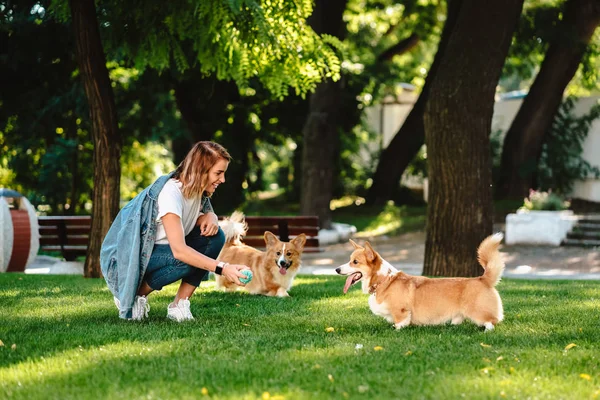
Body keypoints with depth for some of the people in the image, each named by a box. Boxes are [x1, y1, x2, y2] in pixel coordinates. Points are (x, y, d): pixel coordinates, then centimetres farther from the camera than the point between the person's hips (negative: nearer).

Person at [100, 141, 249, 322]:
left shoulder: (197, 190, -3)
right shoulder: (170, 192, -28)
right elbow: (179, 250, -38)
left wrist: (211, 217, -11)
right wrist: (222, 268, -44)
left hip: (158, 251, 8)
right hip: (128, 259, -8)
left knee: (214, 236, -11)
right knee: (189, 258, -33)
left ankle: (179, 305, -8)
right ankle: (134, 294, -9)